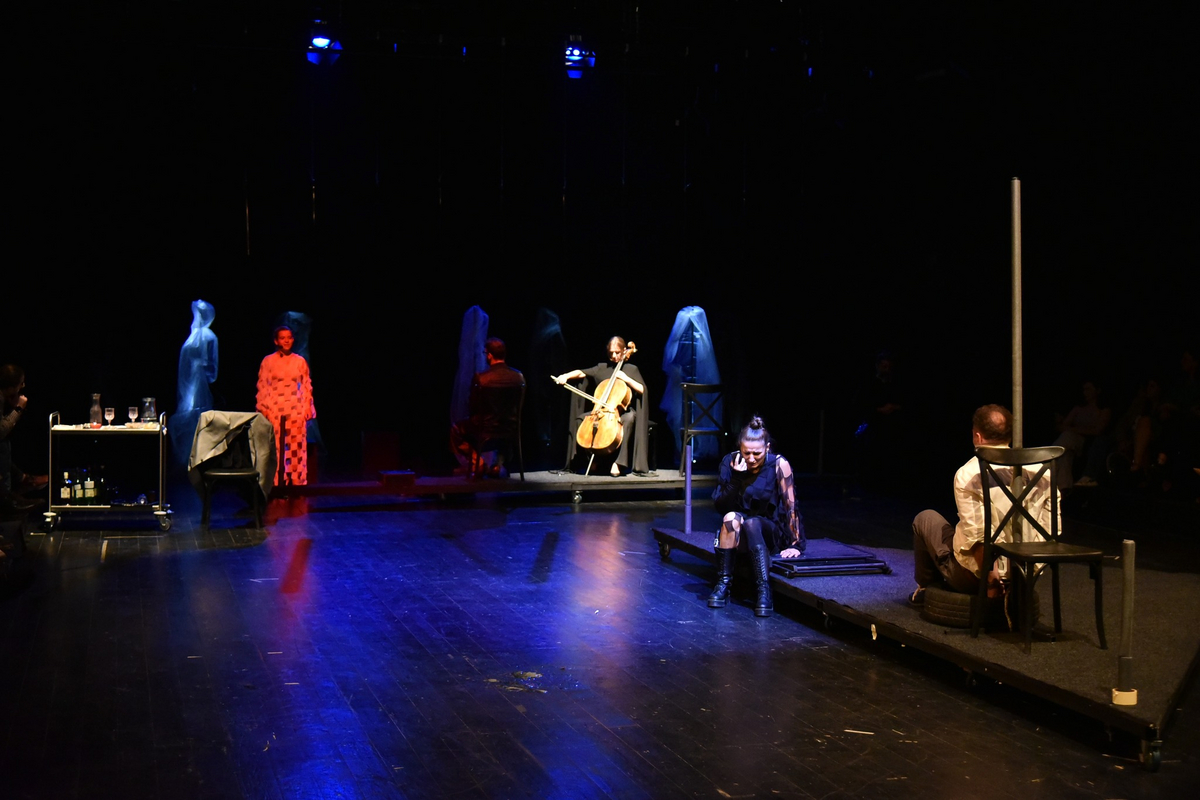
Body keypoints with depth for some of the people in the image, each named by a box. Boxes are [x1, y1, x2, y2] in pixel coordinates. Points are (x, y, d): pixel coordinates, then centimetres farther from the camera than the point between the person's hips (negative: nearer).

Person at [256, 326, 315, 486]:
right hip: (274, 409, -1)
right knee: (274, 446, -2)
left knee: (297, 446, 0)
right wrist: (263, 409, -4)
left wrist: (308, 408, 3)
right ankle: (274, 483, 3)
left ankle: (297, 481, 7)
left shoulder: (300, 361, 6)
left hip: (296, 409, 1)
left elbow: (307, 386, 8)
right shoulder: (268, 361, 2)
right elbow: (262, 386, 2)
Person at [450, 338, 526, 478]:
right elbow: (518, 407, 4)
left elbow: (472, 407, -8)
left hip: (484, 429, -3)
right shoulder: (519, 376, -8)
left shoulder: (480, 378, -19)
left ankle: (478, 464, 16)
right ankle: (500, 465, 33)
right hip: (511, 430, 4)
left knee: (455, 430, 26)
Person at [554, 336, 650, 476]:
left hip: (624, 411, -3)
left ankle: (618, 462, -39)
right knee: (581, 418, -19)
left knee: (629, 419, -38)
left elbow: (642, 390, -5)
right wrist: (565, 376, -18)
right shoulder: (602, 368, 12)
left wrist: (626, 378, -15)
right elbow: (581, 373, -1)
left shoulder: (631, 369, 6)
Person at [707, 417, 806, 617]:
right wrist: (736, 478, -22)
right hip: (739, 535, 2)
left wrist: (796, 544, -15)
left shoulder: (779, 465, -13)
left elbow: (790, 506, -12)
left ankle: (763, 590, -42)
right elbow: (720, 506, -10)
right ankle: (723, 584, -31)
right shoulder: (730, 462, -7)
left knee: (751, 523, -34)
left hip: (771, 532, -2)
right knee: (731, 518, -31)